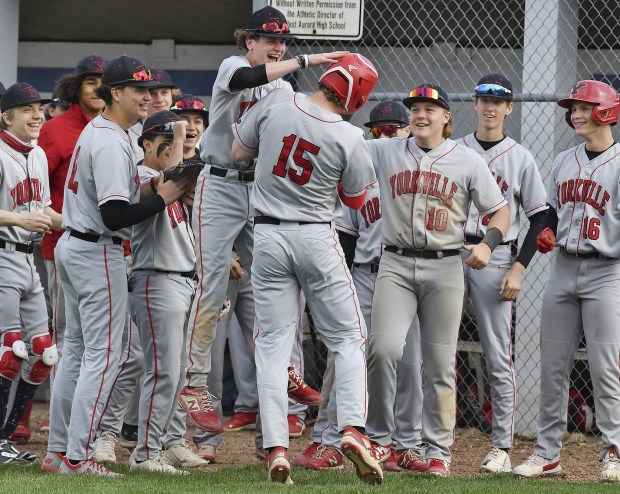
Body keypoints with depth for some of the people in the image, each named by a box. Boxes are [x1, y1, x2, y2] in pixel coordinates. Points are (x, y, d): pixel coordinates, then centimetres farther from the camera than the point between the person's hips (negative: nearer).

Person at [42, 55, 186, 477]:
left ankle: (58, 450, 18)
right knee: (103, 354, -7)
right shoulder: (112, 144, -20)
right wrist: (162, 198, -14)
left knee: (78, 349, 15)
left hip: (73, 246, 10)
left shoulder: (96, 130, 12)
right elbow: (115, 216, -25)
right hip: (99, 253, -10)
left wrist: (145, 191, 5)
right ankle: (78, 457, -8)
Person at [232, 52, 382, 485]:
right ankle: (353, 427, -11)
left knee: (273, 343, 6)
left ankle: (276, 446, -3)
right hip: (317, 238, -2)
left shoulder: (276, 104, -7)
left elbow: (239, 151, 8)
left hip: (269, 236, 2)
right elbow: (356, 199, 3)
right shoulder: (349, 138, -12)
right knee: (348, 338, 8)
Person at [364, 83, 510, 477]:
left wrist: (488, 244, -13)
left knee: (440, 363, 2)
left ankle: (438, 452, 9)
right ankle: (378, 438, -1)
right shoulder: (385, 152, 7)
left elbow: (500, 211, 5)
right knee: (384, 349, -15)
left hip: (445, 268, 0)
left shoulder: (468, 160, 3)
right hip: (396, 265, 1)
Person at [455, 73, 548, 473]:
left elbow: (539, 217, 4)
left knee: (499, 358, -4)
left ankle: (502, 448, -1)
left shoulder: (521, 158, 5)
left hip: (494, 256, -2)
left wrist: (518, 269, -6)